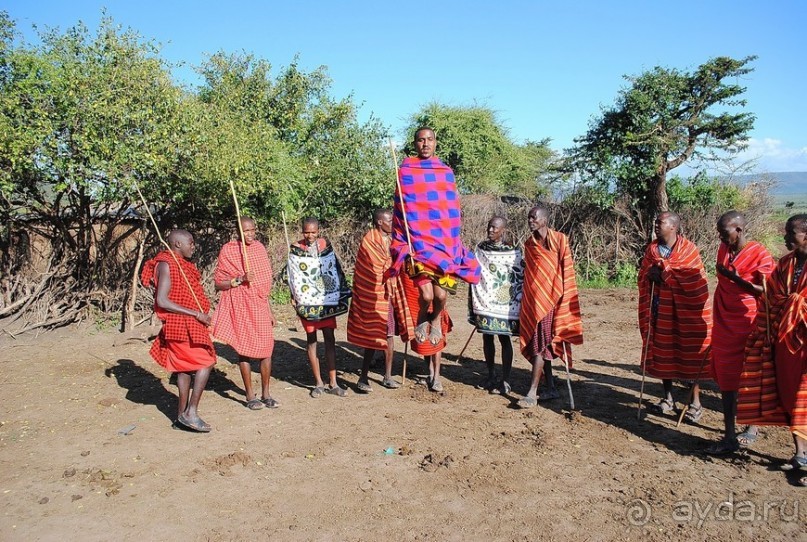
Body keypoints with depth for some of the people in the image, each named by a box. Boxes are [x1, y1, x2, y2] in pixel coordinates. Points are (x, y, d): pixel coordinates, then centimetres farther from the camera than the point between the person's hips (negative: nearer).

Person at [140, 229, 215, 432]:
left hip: (188, 323, 10)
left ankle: (183, 414, 19)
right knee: (205, 362, -12)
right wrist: (196, 314, -22)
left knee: (186, 367, 12)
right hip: (180, 324, -10)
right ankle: (191, 413, -9)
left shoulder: (180, 264, 15)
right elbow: (162, 301, -22)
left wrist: (199, 315, 8)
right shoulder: (166, 265, -14)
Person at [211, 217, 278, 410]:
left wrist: (269, 310, 16)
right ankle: (250, 395, 14)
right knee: (244, 349, 2)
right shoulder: (228, 251, -7)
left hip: (260, 305, 5)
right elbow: (219, 284, -7)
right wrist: (240, 279, -22)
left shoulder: (259, 248, 8)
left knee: (266, 348, 4)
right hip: (240, 307, -4)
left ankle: (265, 394, 17)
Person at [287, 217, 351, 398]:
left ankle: (333, 383, 7)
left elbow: (336, 270, 9)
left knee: (329, 338, 2)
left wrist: (342, 293, 8)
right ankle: (318, 382, 15)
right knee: (311, 339, 6)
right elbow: (293, 276, 0)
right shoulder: (296, 249, -1)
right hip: (307, 300, -2)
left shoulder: (326, 246, 5)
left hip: (327, 298, 2)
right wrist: (294, 297, -6)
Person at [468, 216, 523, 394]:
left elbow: (520, 279, -3)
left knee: (504, 338, -3)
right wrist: (472, 302, 11)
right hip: (484, 301, 4)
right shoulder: (480, 248, 8)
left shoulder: (513, 252, -4)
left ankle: (505, 380, 4)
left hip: (504, 303, -4)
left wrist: (517, 303, -7)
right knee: (487, 337, 10)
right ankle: (491, 376, 23)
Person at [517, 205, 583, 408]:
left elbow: (567, 271, -6)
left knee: (540, 346, -7)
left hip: (550, 300, -6)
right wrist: (525, 301, 14)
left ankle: (532, 393, -6)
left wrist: (563, 300, -11)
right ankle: (551, 388, 21)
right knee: (540, 346, 9)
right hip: (532, 300, 6)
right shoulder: (529, 244, 11)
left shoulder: (559, 240, -5)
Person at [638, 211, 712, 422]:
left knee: (690, 352, 1)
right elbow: (643, 277, 8)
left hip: (685, 310, -4)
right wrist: (652, 274, -14)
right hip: (661, 309, 4)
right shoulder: (651, 249, 7)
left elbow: (693, 278, -16)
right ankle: (668, 398, 22)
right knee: (663, 351, 9)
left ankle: (695, 402, 12)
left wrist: (663, 272, -15)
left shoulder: (689, 249, -7)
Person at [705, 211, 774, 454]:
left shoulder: (759, 254, -13)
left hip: (748, 325, -6)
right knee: (726, 379, 9)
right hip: (724, 325, 6)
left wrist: (737, 278, -26)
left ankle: (753, 426, 21)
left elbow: (766, 292, -17)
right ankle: (729, 437, 19)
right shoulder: (723, 250, 6)